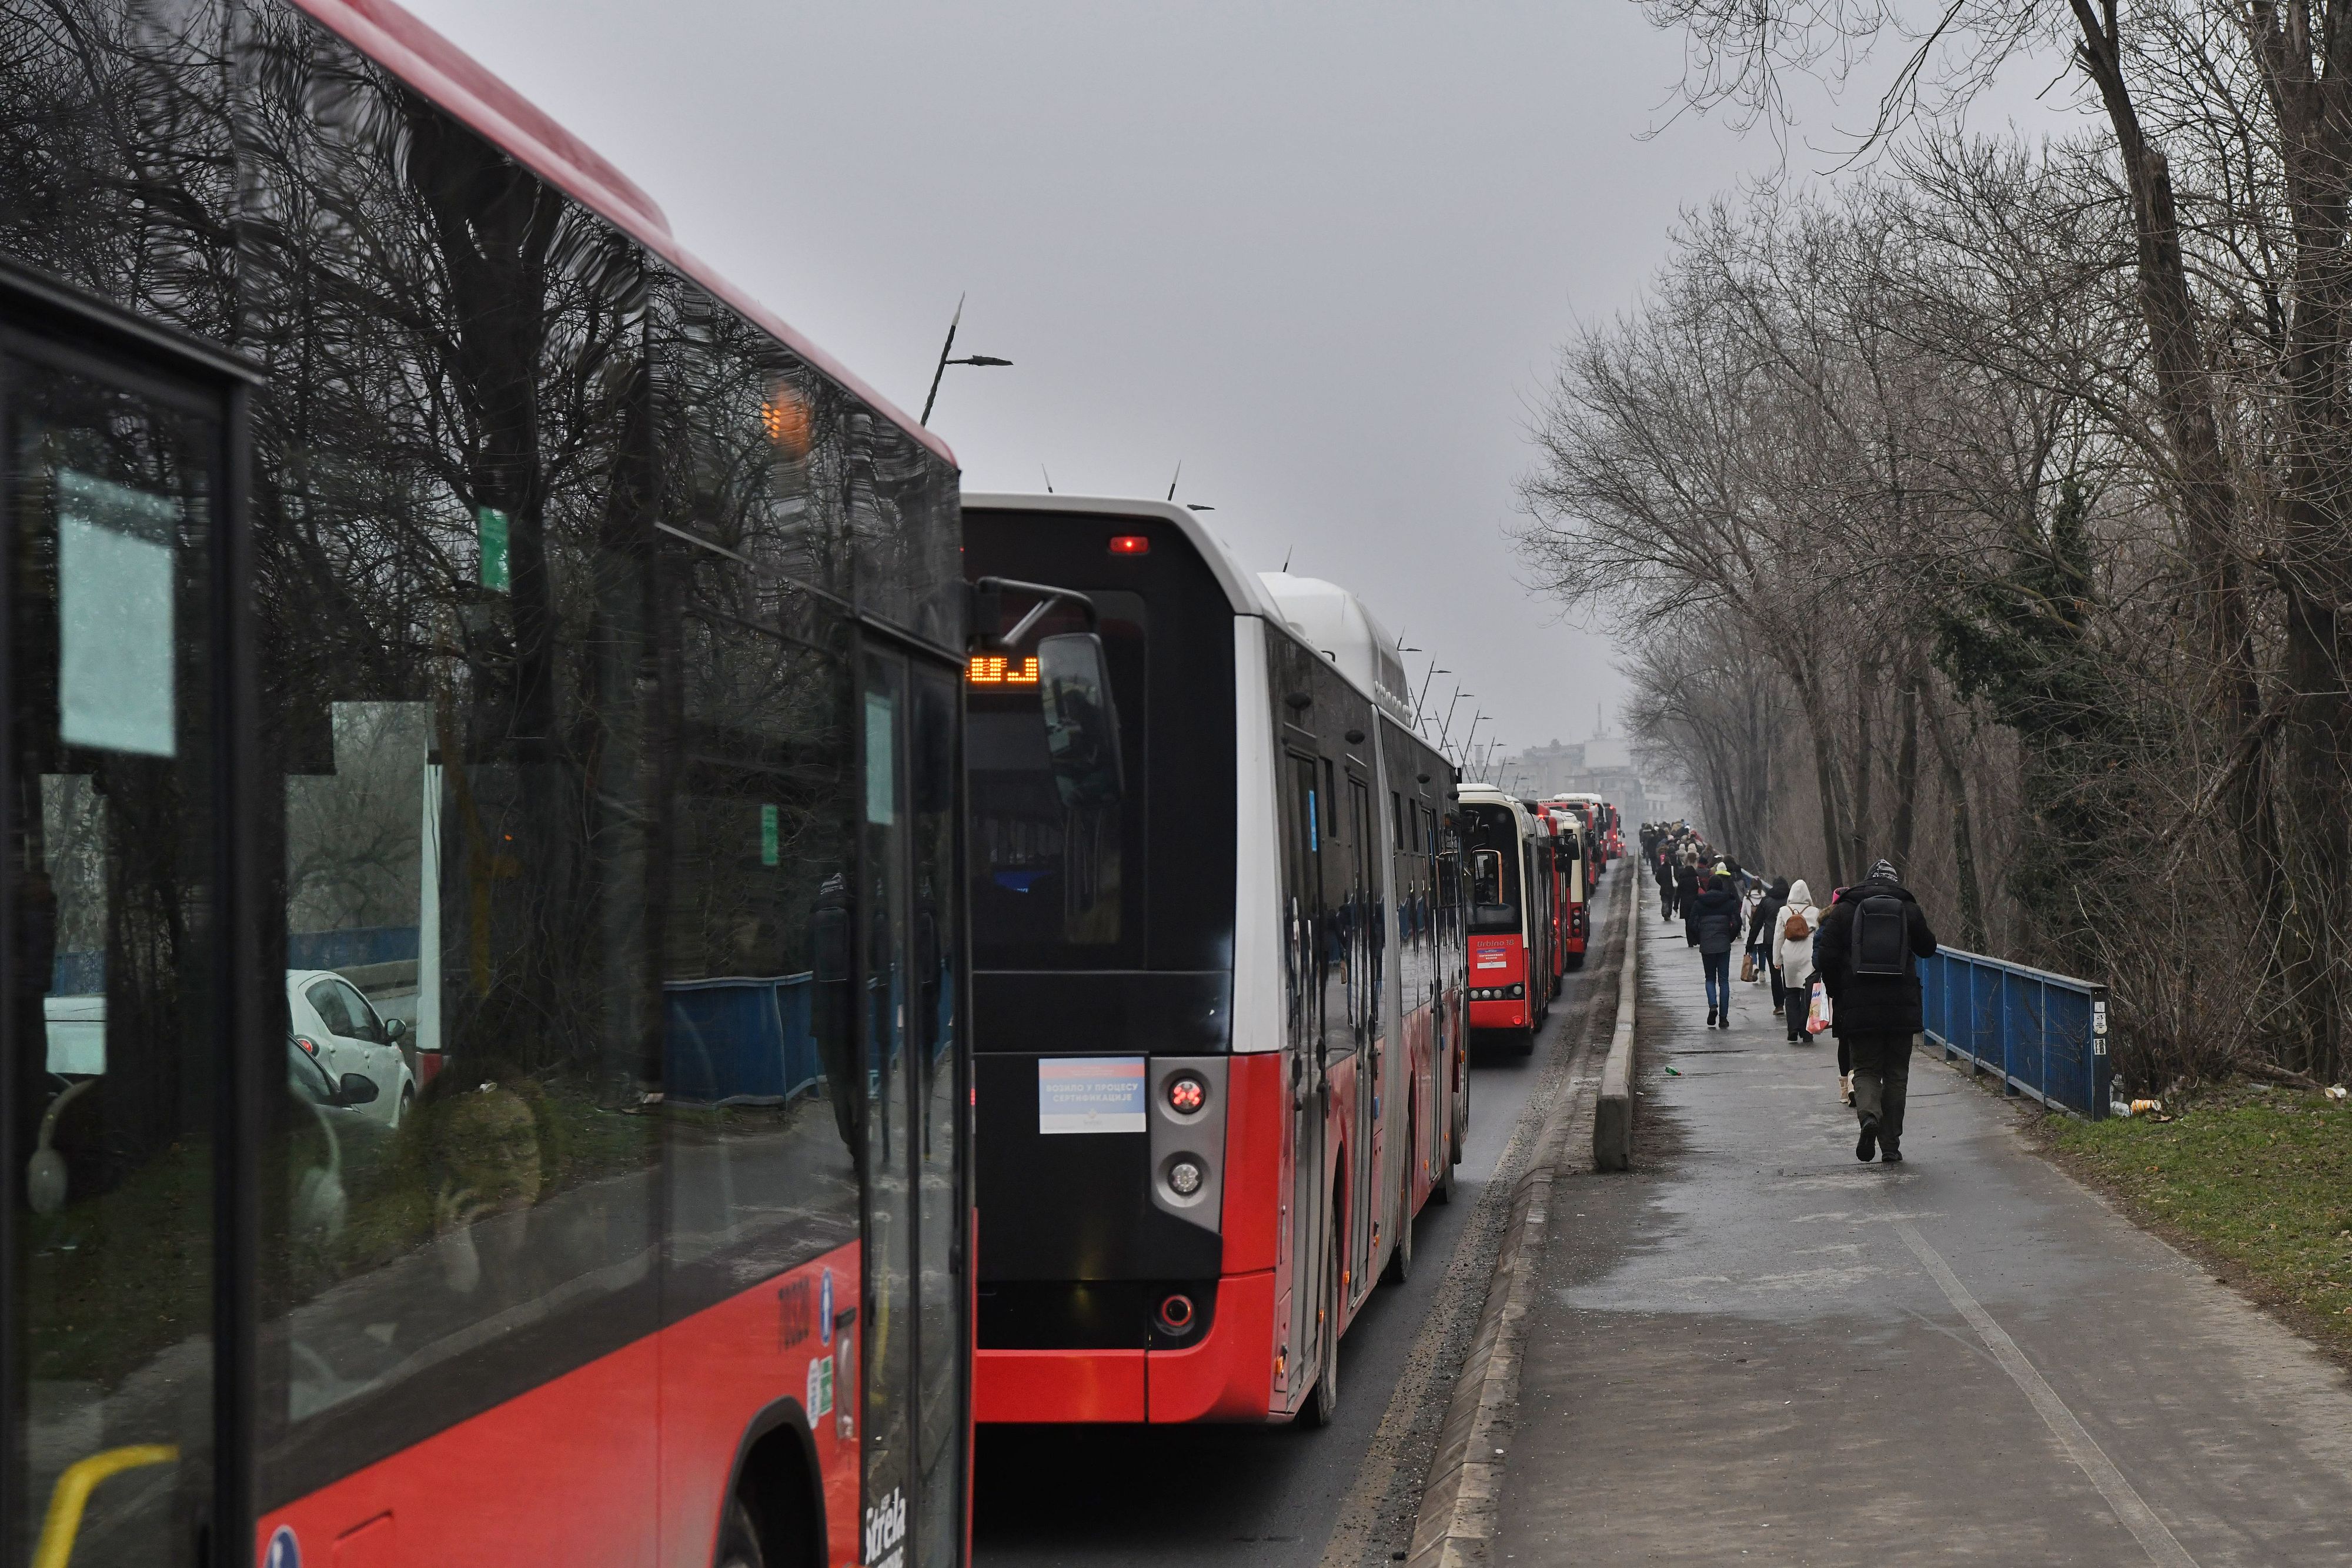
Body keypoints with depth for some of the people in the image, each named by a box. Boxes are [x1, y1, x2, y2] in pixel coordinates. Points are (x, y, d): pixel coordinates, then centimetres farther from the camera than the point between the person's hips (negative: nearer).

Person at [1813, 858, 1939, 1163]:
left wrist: (1836, 994, 11)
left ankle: (1869, 1115, -22)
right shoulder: (1909, 910, 4)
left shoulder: (1844, 911, 1)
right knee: (1896, 1075, 10)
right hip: (1902, 1008, 1)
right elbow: (1927, 948, 17)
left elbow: (1826, 957, -3)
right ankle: (1891, 1146, 8)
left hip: (1858, 1008, -1)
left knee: (1866, 1070, 9)